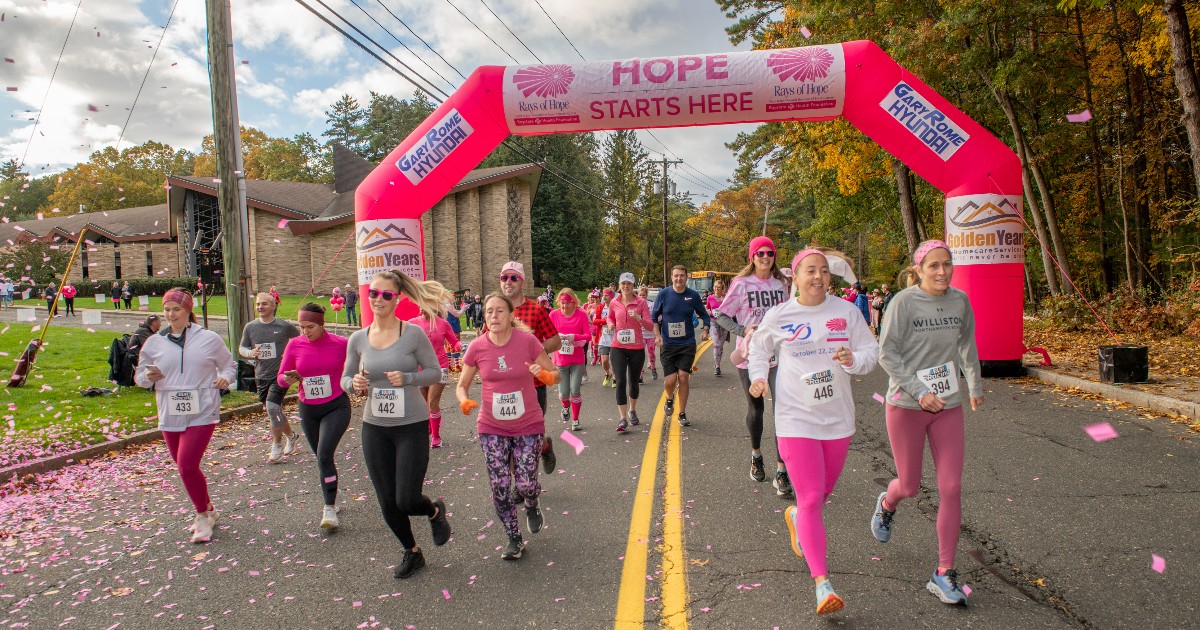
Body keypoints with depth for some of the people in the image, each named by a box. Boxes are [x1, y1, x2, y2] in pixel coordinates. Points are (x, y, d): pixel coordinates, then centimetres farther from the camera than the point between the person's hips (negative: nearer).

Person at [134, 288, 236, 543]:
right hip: (169, 417, 5)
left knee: (187, 465, -14)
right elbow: (139, 376, 13)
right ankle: (208, 511, 34)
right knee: (185, 467, 13)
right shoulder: (154, 343, 6)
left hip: (202, 414, -4)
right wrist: (148, 376, -10)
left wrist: (225, 378, -10)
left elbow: (229, 365, 11)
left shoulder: (209, 339, -1)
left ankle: (203, 516, 7)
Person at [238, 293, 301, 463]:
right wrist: (250, 353, -11)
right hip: (261, 376, 5)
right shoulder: (250, 327, 3)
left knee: (272, 406, -20)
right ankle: (291, 437, 34)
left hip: (280, 374, -5)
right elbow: (241, 348, 10)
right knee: (275, 411, 13)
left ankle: (277, 446, -3)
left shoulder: (284, 326, -5)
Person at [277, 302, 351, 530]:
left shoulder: (340, 344, -11)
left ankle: (329, 509, -11)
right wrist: (288, 379, -22)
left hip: (336, 407, -4)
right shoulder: (294, 345, -5)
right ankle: (332, 500, 37)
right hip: (308, 410, 4)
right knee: (322, 458, 16)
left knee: (324, 455, -19)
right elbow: (280, 379, -1)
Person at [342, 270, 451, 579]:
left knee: (406, 501, -5)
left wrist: (407, 378, -22)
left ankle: (435, 511, 32)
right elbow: (345, 378, 9)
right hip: (374, 428, 4)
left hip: (412, 426, -4)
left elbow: (435, 372, -5)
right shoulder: (358, 339, 1)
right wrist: (354, 383, -14)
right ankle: (412, 552, 36)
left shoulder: (413, 334, -10)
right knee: (387, 503, 10)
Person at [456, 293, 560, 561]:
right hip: (492, 428, 2)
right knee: (499, 487, 3)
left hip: (528, 426, -1)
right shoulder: (477, 347, -7)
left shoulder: (528, 341, -12)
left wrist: (543, 374, -26)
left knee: (526, 485, -3)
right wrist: (464, 401, -17)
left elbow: (555, 375, -3)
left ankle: (532, 505, 36)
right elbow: (462, 384, 5)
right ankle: (514, 539, 25)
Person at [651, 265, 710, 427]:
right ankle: (670, 399, 30)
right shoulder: (663, 294, -3)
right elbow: (654, 317, 5)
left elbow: (704, 315, 11)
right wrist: (657, 335, -7)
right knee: (670, 380, -6)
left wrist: (705, 330, -6)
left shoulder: (693, 295, -1)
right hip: (668, 345, 0)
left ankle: (682, 414, 13)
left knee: (683, 378, -4)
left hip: (687, 344, 0)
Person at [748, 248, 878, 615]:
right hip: (796, 419, -3)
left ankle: (795, 516, 54)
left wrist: (853, 360, -19)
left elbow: (871, 352, 2)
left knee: (823, 493, 19)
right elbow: (759, 349, 13)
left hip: (838, 418, 3)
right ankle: (822, 584, -6)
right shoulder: (778, 316, -4)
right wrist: (758, 376, -4)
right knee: (811, 500, -9)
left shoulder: (845, 312, 0)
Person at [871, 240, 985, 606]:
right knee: (909, 487, 7)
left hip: (949, 406, 4)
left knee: (951, 488, -1)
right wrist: (919, 391, -21)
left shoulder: (960, 301, 1)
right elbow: (887, 354, -13)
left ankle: (944, 575, 11)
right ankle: (886, 505, 46)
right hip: (906, 406, -4)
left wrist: (975, 385, 26)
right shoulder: (903, 303, -13)